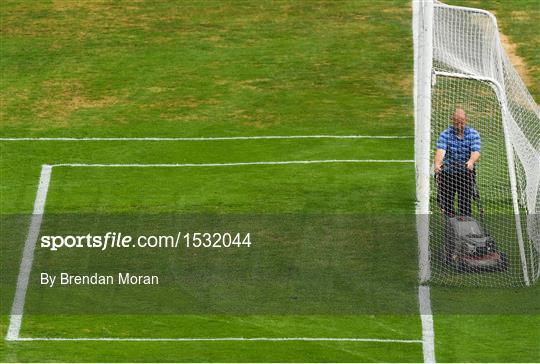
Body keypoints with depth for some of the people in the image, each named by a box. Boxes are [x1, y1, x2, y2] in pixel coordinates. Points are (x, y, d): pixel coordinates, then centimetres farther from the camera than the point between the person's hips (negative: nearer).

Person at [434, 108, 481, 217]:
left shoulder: (473, 134, 4)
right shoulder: (445, 134, 1)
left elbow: (476, 152, -11)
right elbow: (440, 150, -15)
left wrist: (471, 161, -35)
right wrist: (437, 164, -37)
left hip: (466, 173, 0)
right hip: (448, 172, 0)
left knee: (465, 203, -5)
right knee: (446, 201, -5)